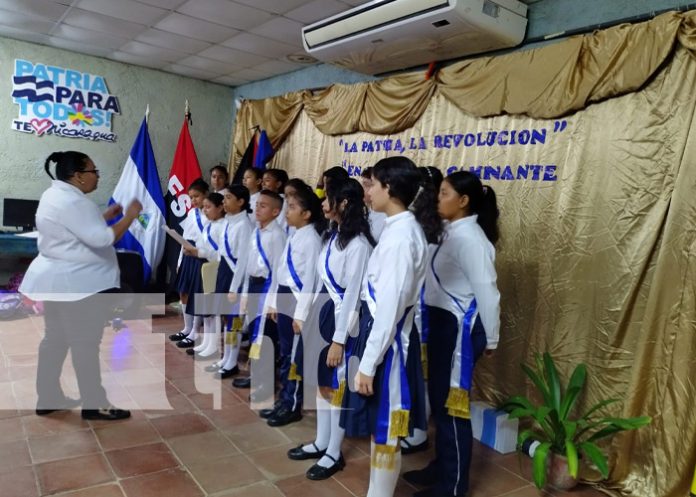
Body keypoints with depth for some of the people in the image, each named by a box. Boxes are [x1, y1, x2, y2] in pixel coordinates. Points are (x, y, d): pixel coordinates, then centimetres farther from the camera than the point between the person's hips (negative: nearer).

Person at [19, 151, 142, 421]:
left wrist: (107, 215, 12)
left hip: (57, 279, 11)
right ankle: (94, 405, 8)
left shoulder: (55, 195, 13)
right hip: (77, 283, -11)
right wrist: (129, 216, -16)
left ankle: (48, 399, 27)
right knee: (85, 343, -2)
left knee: (55, 339, 16)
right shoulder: (72, 202, -21)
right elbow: (102, 239, -25)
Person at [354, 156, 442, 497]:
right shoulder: (401, 228, 8)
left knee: (386, 432, 8)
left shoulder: (400, 235, -21)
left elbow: (390, 307, -22)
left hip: (387, 342, -9)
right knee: (377, 426, 22)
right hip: (382, 336, 10)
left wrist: (368, 364, -17)